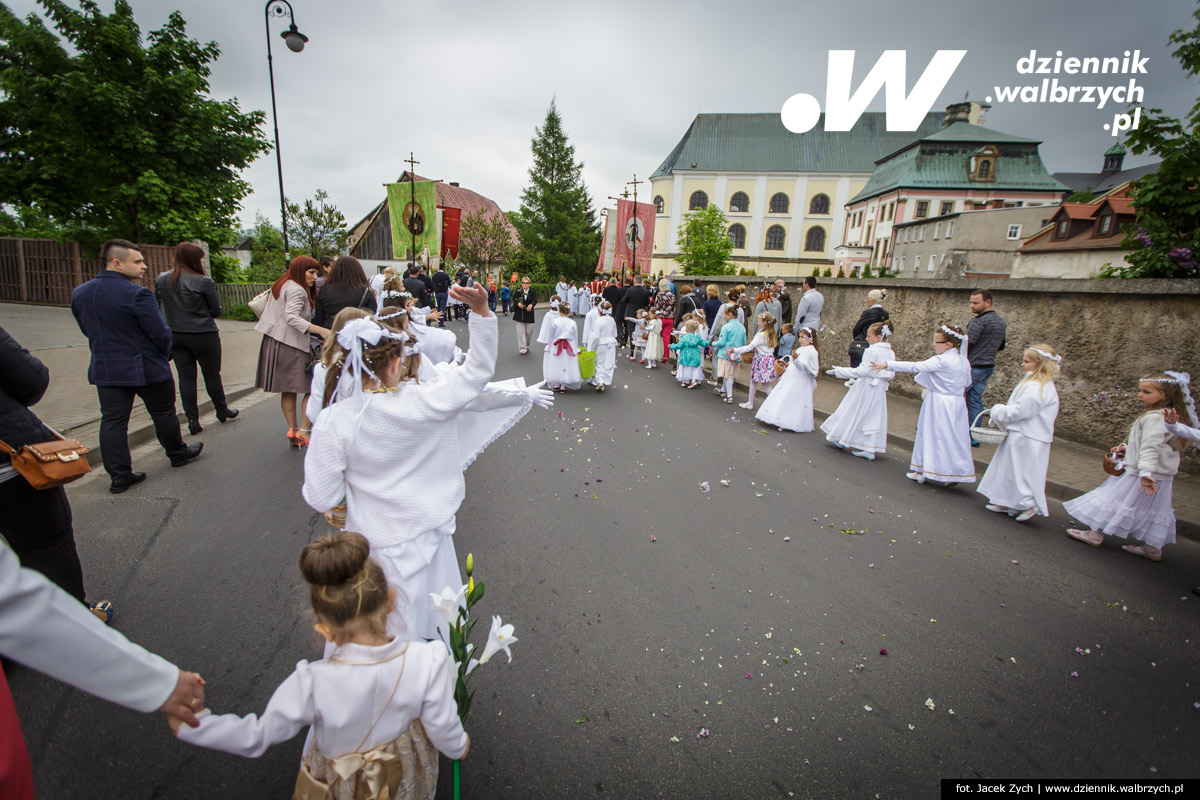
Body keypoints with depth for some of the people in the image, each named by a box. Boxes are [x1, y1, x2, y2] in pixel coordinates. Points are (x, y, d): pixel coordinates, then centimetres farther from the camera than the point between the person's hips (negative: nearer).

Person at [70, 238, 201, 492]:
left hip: (104, 371, 6)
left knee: (112, 421, 8)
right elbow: (160, 333, -18)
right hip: (145, 369, -6)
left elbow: (87, 330, 13)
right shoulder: (137, 294, -20)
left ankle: (119, 475, 11)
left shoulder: (78, 293, 4)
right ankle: (178, 454, 30)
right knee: (164, 414, 13)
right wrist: (164, 356, 2)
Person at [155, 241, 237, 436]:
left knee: (186, 377, 7)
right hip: (203, 335, -4)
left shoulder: (161, 280, 2)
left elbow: (158, 307, 10)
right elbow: (216, 311, -6)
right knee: (212, 375, 10)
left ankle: (192, 419, 9)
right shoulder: (204, 282, -13)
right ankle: (222, 410, 25)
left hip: (175, 336, 4)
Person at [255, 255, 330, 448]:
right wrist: (320, 330, -33)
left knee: (288, 390, 12)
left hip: (273, 341, 10)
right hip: (292, 345, -10)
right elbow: (292, 317, -23)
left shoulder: (281, 285, 19)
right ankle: (304, 430, -8)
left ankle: (293, 430, 16)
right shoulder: (297, 290, -11)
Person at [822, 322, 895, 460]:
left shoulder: (871, 351, -17)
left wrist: (839, 371, -17)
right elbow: (891, 375, 9)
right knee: (874, 418, 8)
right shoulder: (890, 353, 6)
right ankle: (871, 448, 8)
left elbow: (863, 371, -20)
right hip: (881, 390, 6)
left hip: (866, 387, -6)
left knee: (854, 413, 7)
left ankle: (838, 439, 21)